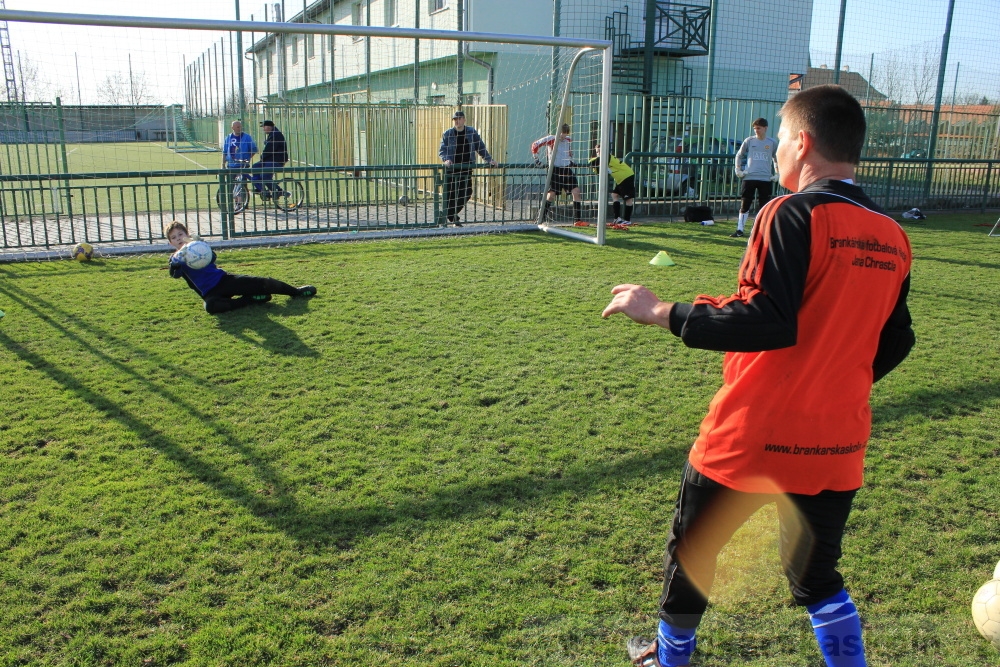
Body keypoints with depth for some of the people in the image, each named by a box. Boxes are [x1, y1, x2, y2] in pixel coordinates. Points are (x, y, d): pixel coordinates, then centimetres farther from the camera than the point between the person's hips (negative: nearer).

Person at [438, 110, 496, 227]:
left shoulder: (472, 132, 7)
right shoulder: (447, 134, 1)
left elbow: (480, 147, 11)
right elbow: (442, 150, -1)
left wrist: (489, 159, 2)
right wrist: (446, 159, -21)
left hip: (466, 168, 2)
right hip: (451, 169, -2)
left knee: (467, 192, -1)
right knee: (450, 194, -3)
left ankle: (451, 214, 17)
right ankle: (452, 218, 10)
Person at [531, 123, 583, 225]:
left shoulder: (569, 140, 8)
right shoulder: (550, 139, -8)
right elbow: (535, 144, -1)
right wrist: (536, 158, 0)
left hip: (567, 169, 5)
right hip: (555, 170, -5)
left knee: (576, 192, -5)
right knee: (551, 195, -11)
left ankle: (578, 220, 0)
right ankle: (541, 219, -2)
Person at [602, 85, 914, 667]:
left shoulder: (794, 215, -16)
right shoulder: (892, 237, 4)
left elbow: (770, 322, -25)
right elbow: (895, 345, 11)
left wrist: (662, 312, -19)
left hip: (751, 438, -5)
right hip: (836, 447, 6)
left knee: (691, 553, 19)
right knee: (819, 576, 23)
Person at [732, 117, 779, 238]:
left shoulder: (772, 143, 5)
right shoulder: (749, 141, 3)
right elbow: (739, 155, 13)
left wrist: (776, 174, 8)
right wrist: (738, 170, 3)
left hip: (766, 178, 1)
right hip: (749, 177, -1)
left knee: (763, 206, 4)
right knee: (745, 204, -1)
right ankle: (739, 229, 4)